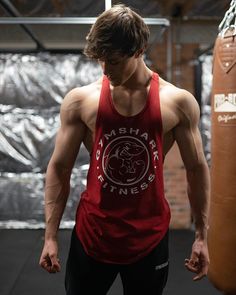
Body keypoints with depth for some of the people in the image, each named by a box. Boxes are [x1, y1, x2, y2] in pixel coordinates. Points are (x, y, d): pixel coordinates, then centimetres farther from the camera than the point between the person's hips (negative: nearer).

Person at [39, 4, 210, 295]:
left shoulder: (178, 102, -6)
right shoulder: (80, 101, -5)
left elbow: (197, 168, 3)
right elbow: (59, 168, 0)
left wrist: (201, 234, 4)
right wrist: (50, 235, -2)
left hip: (149, 237, 0)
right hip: (92, 233, 0)